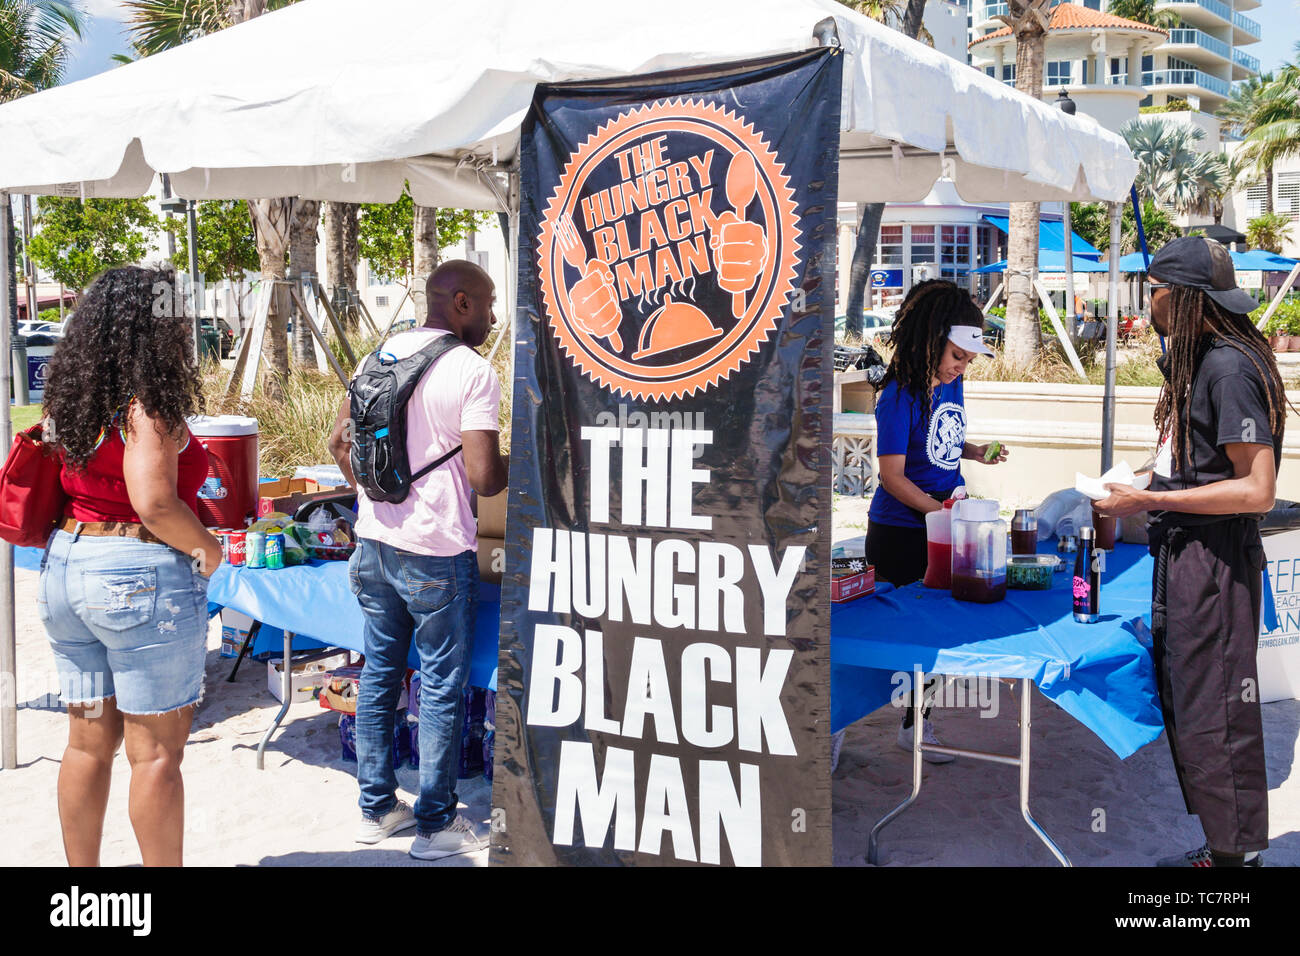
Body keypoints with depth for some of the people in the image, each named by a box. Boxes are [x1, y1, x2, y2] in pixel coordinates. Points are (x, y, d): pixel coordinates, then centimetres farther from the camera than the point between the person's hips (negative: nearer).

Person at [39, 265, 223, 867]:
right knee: (156, 752, 2)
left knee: (88, 740, 16)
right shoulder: (149, 404, -15)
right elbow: (154, 502, -23)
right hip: (141, 579, -8)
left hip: (65, 567, 8)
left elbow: (66, 488, 15)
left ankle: (82, 866, 26)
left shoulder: (68, 401, 9)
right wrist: (207, 549, -9)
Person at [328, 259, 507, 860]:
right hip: (436, 552, -7)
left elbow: (340, 443, 14)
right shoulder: (472, 371, -14)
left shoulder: (382, 353, 8)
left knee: (378, 675, 16)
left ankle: (377, 809, 27)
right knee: (441, 690, 5)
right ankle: (436, 824, 16)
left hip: (375, 543, 7)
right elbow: (483, 477, -19)